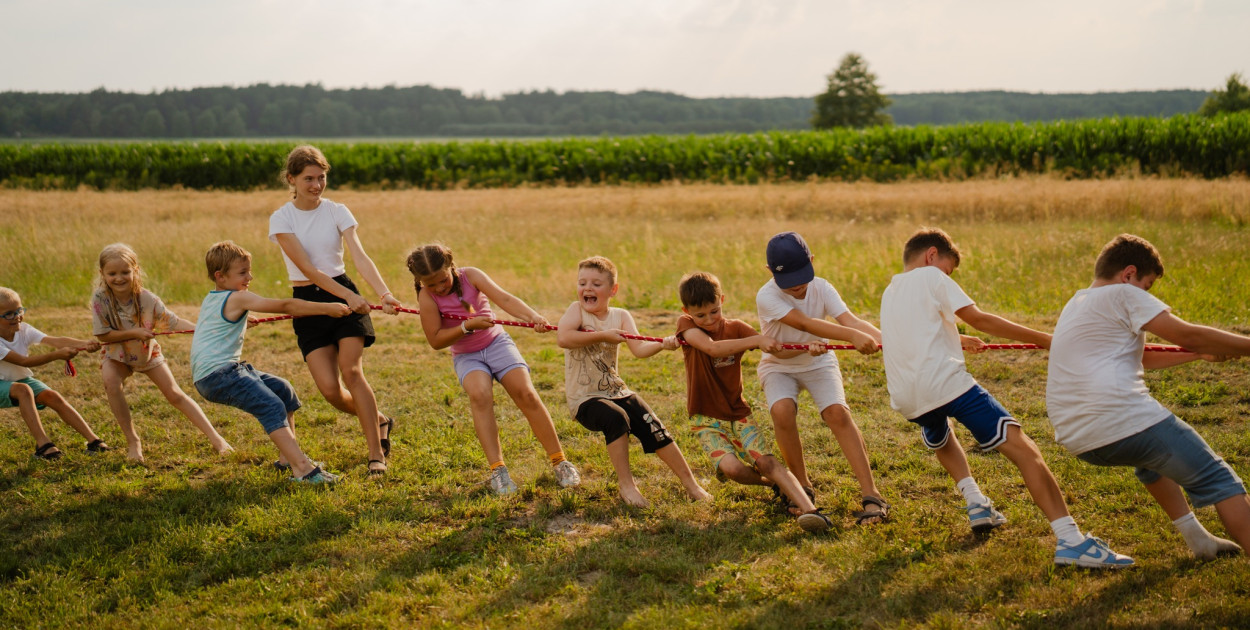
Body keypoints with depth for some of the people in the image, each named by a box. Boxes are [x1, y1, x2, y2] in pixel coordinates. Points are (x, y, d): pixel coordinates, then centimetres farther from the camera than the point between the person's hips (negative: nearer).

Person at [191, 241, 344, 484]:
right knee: (271, 406, -24)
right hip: (217, 374, -11)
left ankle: (287, 457, 18)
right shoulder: (238, 299, -11)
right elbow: (285, 306, -15)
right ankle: (302, 469, -38)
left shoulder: (210, 299, 19)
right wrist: (327, 308, -14)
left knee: (282, 390, 17)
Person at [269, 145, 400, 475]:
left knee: (352, 371, -16)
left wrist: (384, 293, -30)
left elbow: (360, 256, -14)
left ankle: (377, 454, -6)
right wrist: (349, 297, -24)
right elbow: (307, 268, -14)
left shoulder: (337, 212, -1)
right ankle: (379, 422, 20)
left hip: (343, 294, 0)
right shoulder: (282, 219, -4)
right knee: (329, 388, -10)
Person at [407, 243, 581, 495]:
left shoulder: (470, 276, -10)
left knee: (526, 393, -16)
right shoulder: (427, 297, -12)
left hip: (496, 343, 1)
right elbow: (435, 340, -14)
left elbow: (504, 298, -23)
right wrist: (467, 326, -27)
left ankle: (559, 462, -6)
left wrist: (532, 316, -39)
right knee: (479, 395, -31)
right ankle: (497, 470, -29)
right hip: (466, 356, -1)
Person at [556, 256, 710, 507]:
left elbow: (639, 349, -11)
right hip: (584, 398, -4)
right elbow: (563, 338, -26)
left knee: (653, 428, -9)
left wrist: (662, 344, -31)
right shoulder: (577, 310, -5)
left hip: (616, 391, 4)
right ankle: (625, 484, -18)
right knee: (616, 418, -32)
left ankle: (689, 482, 4)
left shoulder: (620, 316, 4)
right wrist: (603, 335, -23)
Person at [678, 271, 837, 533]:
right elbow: (712, 348, -27)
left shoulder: (736, 328, 1)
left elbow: (777, 349, -8)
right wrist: (756, 340, -34)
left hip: (738, 414, 2)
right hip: (706, 419, -2)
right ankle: (775, 484, 3)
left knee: (766, 461, -20)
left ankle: (808, 508, -30)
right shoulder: (686, 325, -7)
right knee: (731, 467, -24)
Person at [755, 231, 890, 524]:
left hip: (818, 363, 2)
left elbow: (850, 319, -30)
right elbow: (805, 324, -39)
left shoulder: (821, 288, -16)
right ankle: (803, 486, -10)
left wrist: (885, 339, -49)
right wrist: (853, 336, -50)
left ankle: (870, 495, -23)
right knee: (781, 411, -31)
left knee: (837, 412, -24)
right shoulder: (767, 297, -26)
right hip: (779, 366, -1)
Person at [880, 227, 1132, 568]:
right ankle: (1070, 539, -28)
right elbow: (980, 320, -2)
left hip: (906, 397, 8)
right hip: (945, 381, -8)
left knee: (939, 437, 41)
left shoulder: (890, 292, 27)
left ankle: (976, 503, 23)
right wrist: (1043, 339, 0)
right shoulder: (930, 276, 6)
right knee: (1022, 447, -14)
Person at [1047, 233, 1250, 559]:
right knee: (1216, 479, 0)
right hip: (1123, 420, -9)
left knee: (1153, 454, 37)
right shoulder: (1122, 294, 1)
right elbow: (1187, 334, -6)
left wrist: (1200, 352, 33)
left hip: (1078, 440, 9)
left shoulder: (1077, 304, 26)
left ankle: (1198, 538, 35)